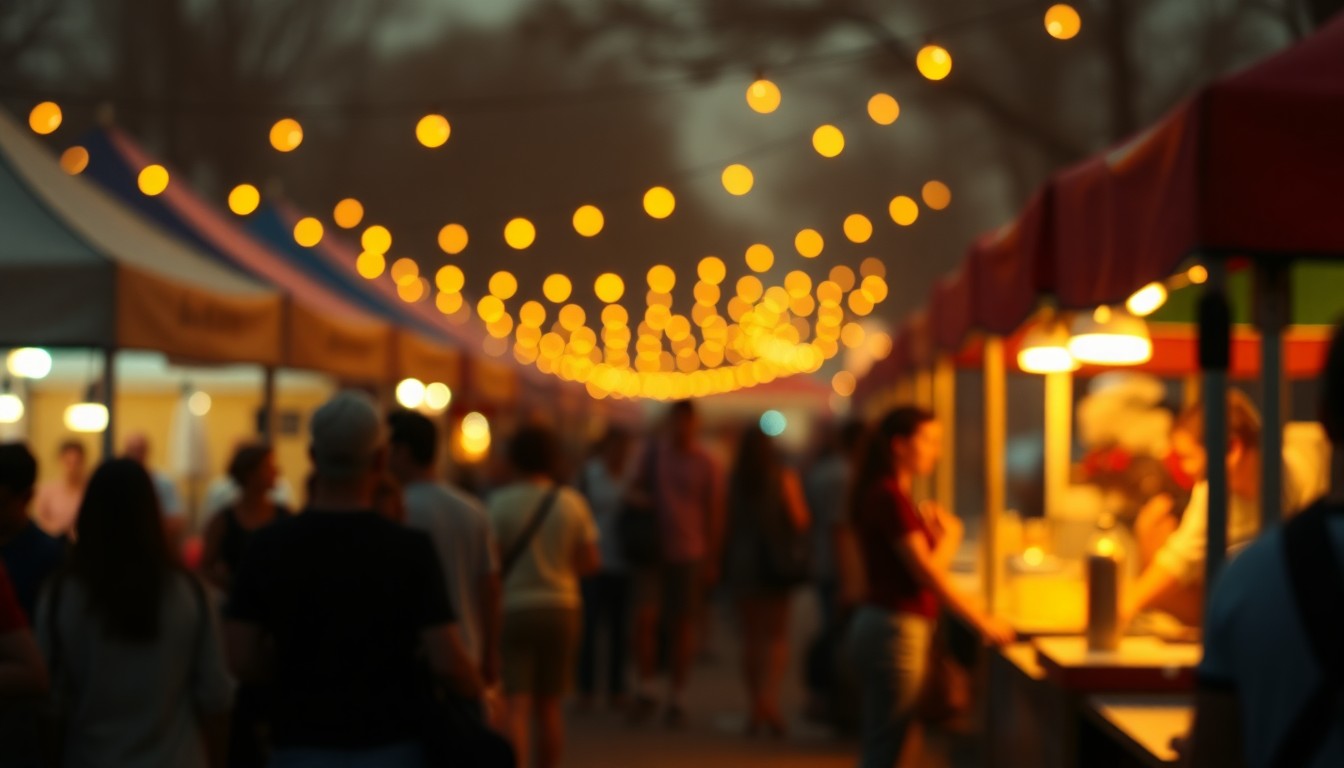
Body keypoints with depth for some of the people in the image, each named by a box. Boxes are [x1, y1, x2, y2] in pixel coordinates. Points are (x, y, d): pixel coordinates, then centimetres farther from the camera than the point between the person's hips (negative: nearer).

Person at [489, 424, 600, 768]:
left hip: (513, 609, -3)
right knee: (548, 706, 15)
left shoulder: (501, 502, -8)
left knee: (515, 706, -8)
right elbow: (589, 562, 1)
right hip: (561, 609, 3)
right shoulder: (572, 502, 1)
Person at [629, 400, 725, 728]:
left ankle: (677, 700, 13)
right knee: (644, 616, -12)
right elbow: (636, 487, 17)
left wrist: (712, 560, 2)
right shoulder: (654, 451, 5)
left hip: (688, 553, -1)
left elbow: (714, 515, 3)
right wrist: (636, 496, -7)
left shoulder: (707, 465, 0)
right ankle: (647, 689, 4)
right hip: (652, 549, 1)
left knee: (682, 625, 3)